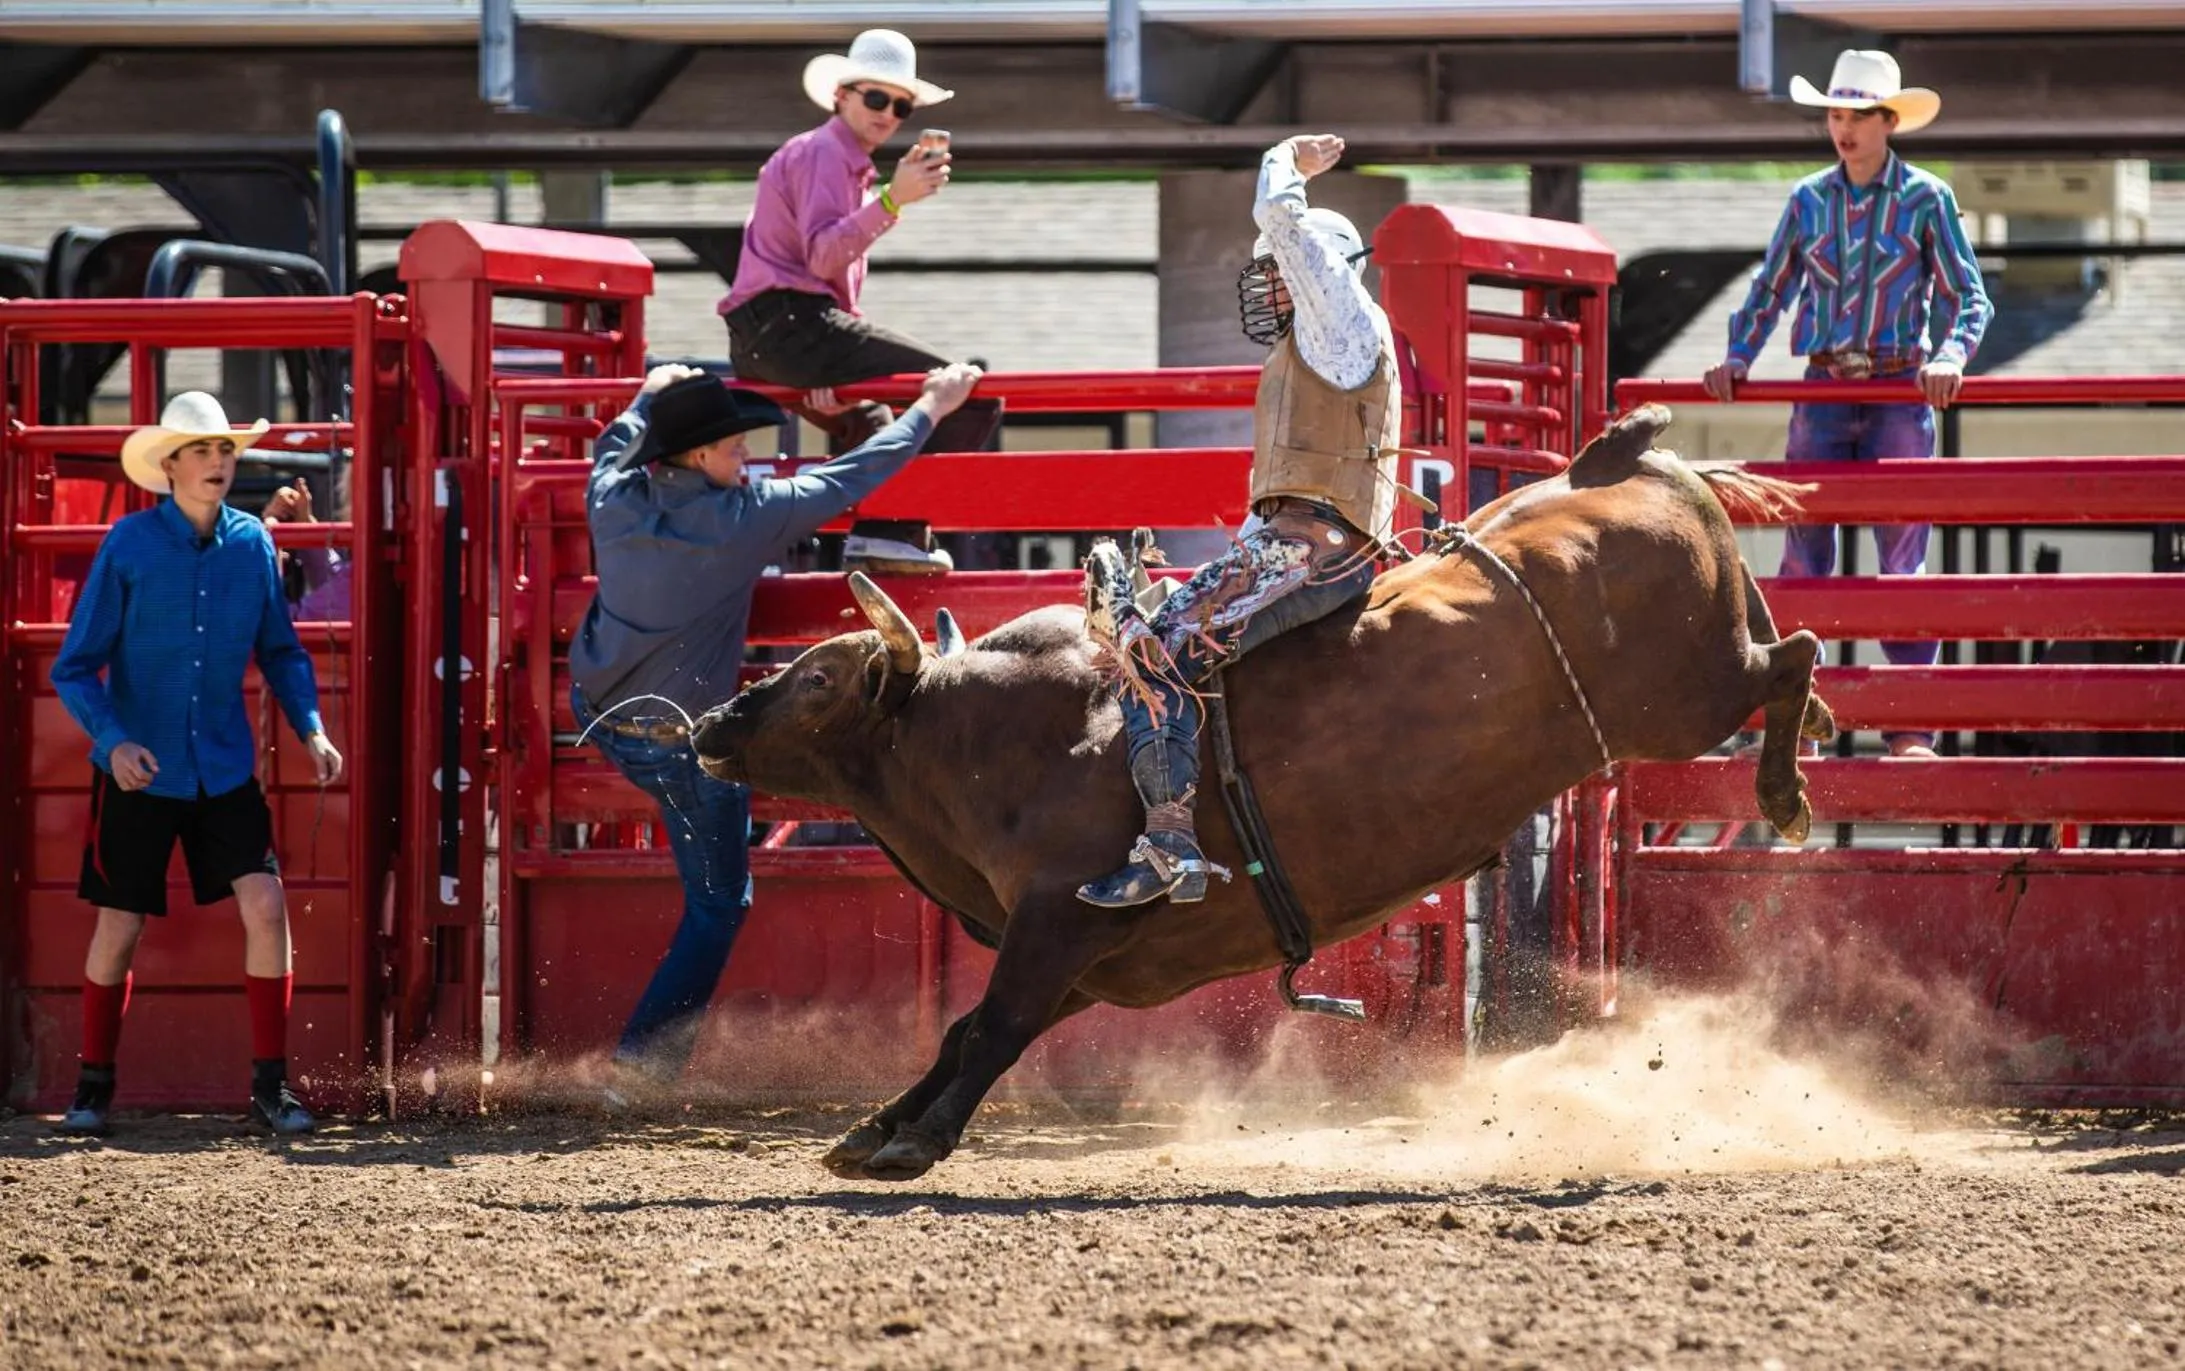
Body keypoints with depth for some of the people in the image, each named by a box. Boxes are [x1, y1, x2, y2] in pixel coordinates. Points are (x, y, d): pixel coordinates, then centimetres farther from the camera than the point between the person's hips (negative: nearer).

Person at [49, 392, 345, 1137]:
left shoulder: (251, 542, -3)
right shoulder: (130, 545, -12)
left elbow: (280, 650, 10)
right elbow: (75, 667, -9)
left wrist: (311, 729, -4)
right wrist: (113, 740, -24)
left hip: (224, 768, 2)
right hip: (138, 770, -2)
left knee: (265, 903, -10)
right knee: (120, 927, 4)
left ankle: (270, 1087, -1)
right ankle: (93, 1087, 21)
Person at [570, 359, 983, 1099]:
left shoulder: (614, 501, -7)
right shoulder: (742, 518, -20)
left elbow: (615, 445, 19)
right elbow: (847, 478, -9)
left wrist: (650, 398, 38)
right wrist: (931, 409, 3)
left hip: (600, 717, 6)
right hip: (682, 744, -6)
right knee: (719, 904, 7)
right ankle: (641, 1064, 3)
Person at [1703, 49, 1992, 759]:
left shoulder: (1925, 200, 0)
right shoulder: (1809, 201, 8)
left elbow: (1968, 298, 0)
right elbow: (1769, 293, 16)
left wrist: (1950, 356, -18)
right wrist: (1738, 357, 1)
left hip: (1899, 394, -3)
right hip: (1823, 392, 3)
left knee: (1902, 560, -2)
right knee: (1803, 557, 0)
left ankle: (1911, 729, 0)